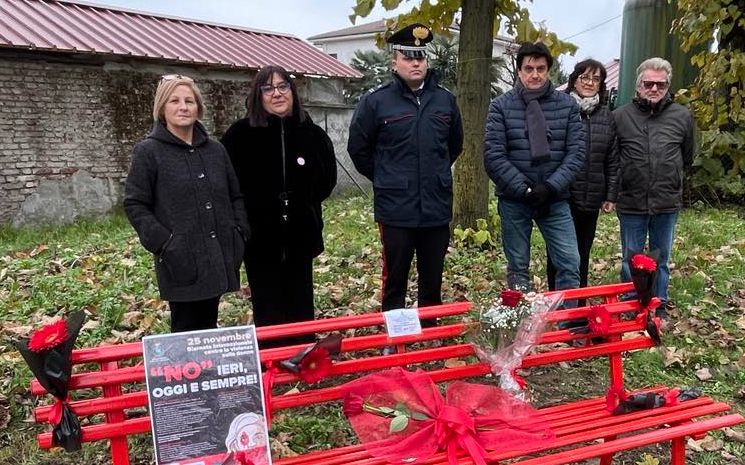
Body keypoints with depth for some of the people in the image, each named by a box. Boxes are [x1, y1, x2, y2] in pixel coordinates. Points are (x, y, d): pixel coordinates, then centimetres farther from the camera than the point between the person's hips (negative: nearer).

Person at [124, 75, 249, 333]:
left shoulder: (216, 149, 11)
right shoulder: (148, 152, -2)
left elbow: (236, 196, 17)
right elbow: (135, 205, -4)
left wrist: (240, 233, 5)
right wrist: (163, 243, -14)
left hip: (219, 259, 4)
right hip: (182, 263, -4)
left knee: (209, 328, 15)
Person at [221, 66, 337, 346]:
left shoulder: (311, 133, 2)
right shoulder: (240, 134, -7)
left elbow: (327, 180, 15)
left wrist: (304, 204, 11)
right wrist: (245, 213, 1)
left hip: (301, 236, 3)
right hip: (260, 237, -2)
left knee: (301, 307, 12)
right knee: (269, 312, 5)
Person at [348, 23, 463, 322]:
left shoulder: (445, 100, 7)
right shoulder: (375, 101, -5)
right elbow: (359, 149, 4)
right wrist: (386, 180, 8)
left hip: (437, 208, 4)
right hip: (396, 210, -3)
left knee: (433, 281, 14)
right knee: (395, 281, 6)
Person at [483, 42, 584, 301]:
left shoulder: (567, 105, 5)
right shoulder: (501, 106, 0)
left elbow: (576, 152, 0)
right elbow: (493, 156, -8)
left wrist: (550, 187, -14)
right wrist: (525, 190, -14)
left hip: (555, 200, 1)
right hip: (514, 201, -1)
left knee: (570, 264, -1)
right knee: (517, 268, 8)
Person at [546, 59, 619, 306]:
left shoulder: (607, 116, 11)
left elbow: (612, 160, 13)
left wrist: (611, 195, 9)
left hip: (591, 199, 4)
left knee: (583, 255, 12)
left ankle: (580, 306, 25)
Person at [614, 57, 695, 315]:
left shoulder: (683, 116, 1)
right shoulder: (621, 116, -4)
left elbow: (687, 158, 13)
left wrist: (671, 180, 15)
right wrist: (622, 184, 6)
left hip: (667, 203, 1)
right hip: (631, 202, -1)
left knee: (661, 259, 15)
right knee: (631, 259, 11)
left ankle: (659, 304, 30)